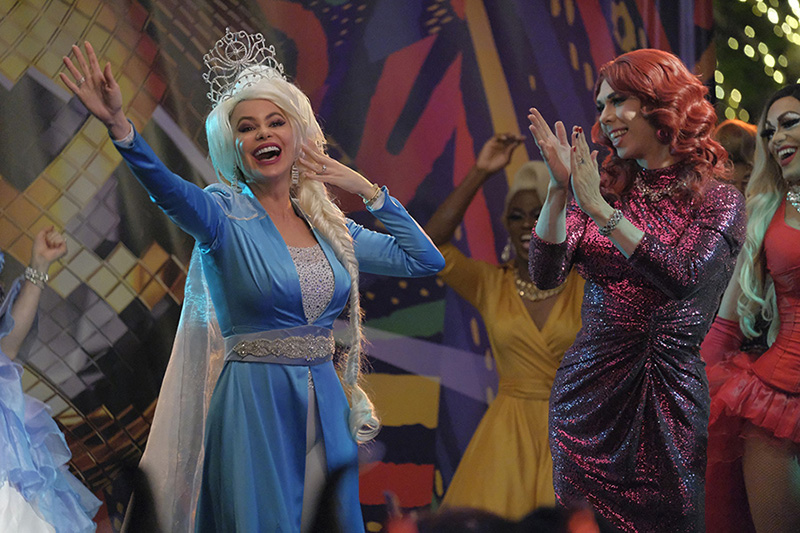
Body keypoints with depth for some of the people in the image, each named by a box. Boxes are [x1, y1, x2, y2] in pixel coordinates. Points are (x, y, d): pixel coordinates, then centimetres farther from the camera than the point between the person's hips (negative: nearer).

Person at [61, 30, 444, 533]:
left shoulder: (328, 225, 10)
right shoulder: (227, 215, -5)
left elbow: (427, 259, 13)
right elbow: (169, 189, -27)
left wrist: (368, 190, 5)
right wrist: (119, 125, -45)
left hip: (325, 404, 5)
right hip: (254, 407, -5)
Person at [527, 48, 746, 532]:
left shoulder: (719, 200, -1)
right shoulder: (603, 189, 7)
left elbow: (681, 277, -19)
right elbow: (546, 275, -4)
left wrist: (600, 209, -20)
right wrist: (559, 190, -15)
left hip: (670, 397, -2)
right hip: (591, 388, 3)